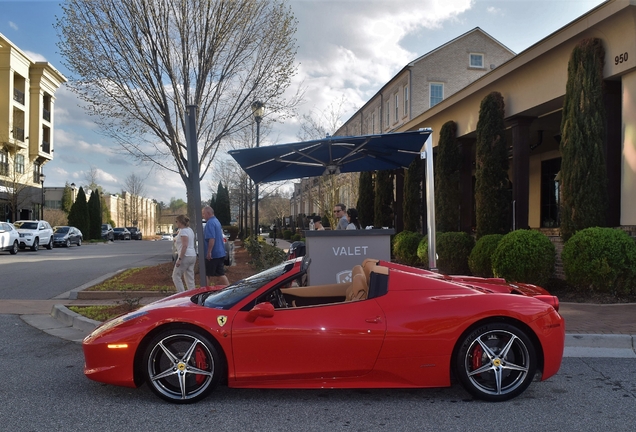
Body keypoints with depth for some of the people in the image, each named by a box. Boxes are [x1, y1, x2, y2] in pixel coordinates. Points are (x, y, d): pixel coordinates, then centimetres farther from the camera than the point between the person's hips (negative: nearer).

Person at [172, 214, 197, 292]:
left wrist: (179, 259, -22)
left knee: (176, 276, -1)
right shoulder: (190, 230, 16)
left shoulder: (183, 231, -13)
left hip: (186, 256, -9)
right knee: (190, 278, 10)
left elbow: (185, 246, -21)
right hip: (193, 256, 9)